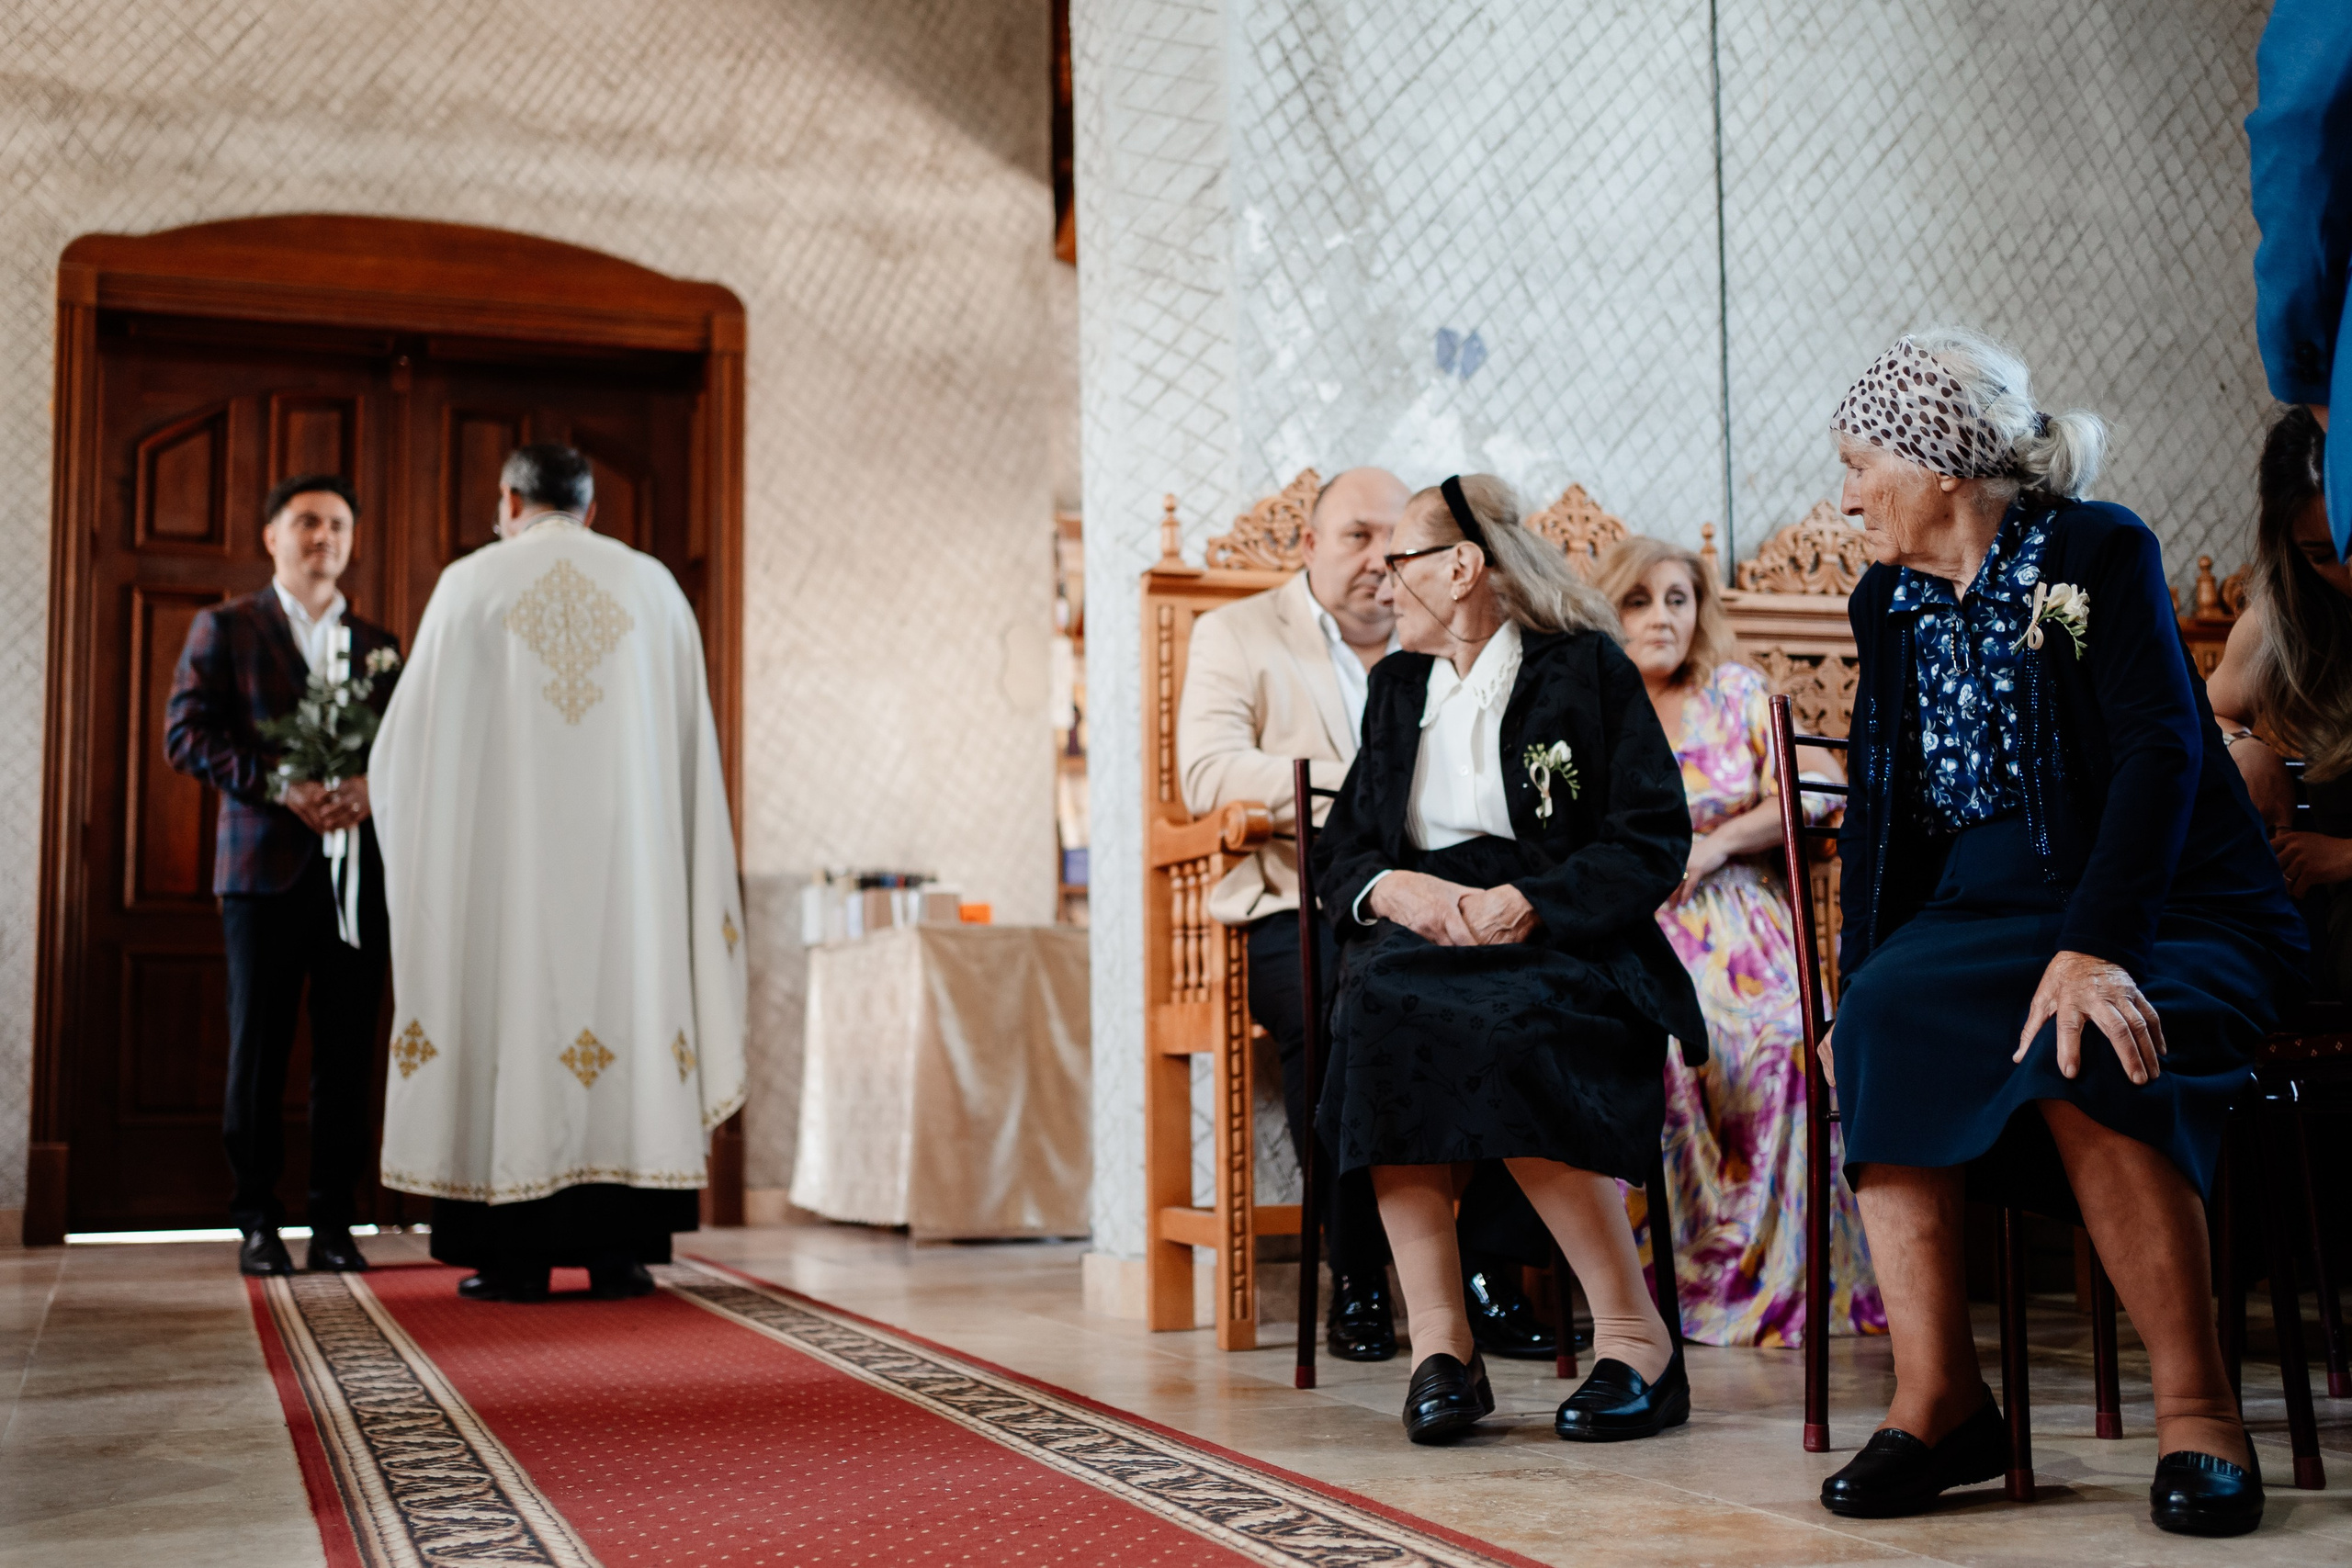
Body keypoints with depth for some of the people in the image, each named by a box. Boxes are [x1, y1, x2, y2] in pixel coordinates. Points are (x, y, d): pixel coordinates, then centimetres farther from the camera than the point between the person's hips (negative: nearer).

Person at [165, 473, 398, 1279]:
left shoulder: (379, 645, 18)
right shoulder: (224, 628, 9)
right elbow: (186, 731, -1)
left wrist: (373, 785, -10)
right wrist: (279, 786, -14)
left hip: (359, 868, 2)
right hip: (264, 863, -2)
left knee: (348, 1053, 0)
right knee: (258, 1047, -1)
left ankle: (333, 1223, 6)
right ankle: (257, 1221, 7)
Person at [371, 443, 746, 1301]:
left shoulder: (470, 583, 4)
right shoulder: (654, 587, 9)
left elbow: (413, 733, 6)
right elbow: (691, 741, 10)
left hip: (508, 848, -1)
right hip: (624, 849, 2)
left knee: (510, 1004, 1)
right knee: (627, 997, 4)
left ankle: (515, 1254, 1)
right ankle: (618, 1247, 3)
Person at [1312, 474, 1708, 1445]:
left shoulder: (1586, 667, 5)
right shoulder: (1397, 687, 23)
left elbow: (1655, 842, -3)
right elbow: (1338, 850, 18)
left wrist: (1530, 900, -18)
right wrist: (1393, 887, -6)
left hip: (1565, 943, -4)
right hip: (1421, 936, 4)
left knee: (1492, 1032, -37)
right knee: (1385, 1002, -33)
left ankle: (1638, 1341, -24)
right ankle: (1439, 1345, -34)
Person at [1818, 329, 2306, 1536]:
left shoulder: (2098, 550, -7)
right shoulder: (1889, 600, 12)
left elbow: (2159, 751, -18)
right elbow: (1878, 805, 12)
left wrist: (2094, 948, -32)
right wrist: (1861, 980, -2)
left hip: (2167, 914, -5)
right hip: (1987, 911, 5)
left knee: (2080, 1055, -35)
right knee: (1880, 1028, -27)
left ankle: (2195, 1409, -21)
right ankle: (1938, 1399, -24)